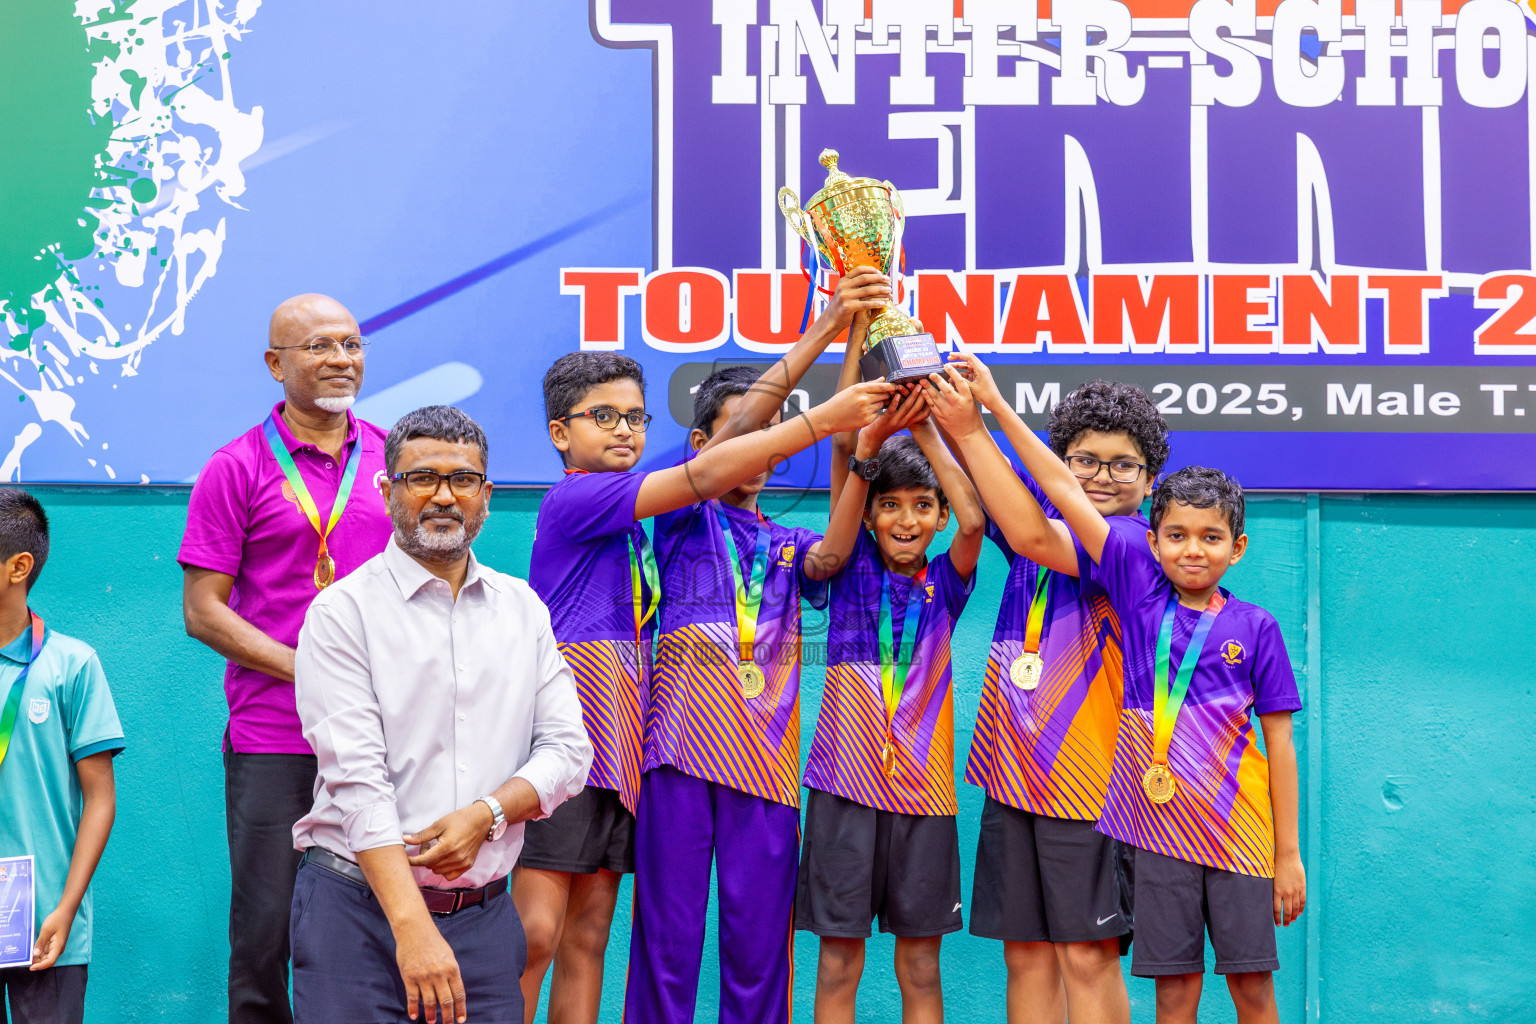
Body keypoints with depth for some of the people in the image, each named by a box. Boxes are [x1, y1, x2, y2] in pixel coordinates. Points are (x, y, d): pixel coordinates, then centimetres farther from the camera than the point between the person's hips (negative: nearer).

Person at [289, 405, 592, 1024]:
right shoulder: (343, 612, -4)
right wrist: (413, 929, -21)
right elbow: (355, 776, -13)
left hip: (484, 916, 4)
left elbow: (567, 748, 7)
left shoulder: (523, 609, 12)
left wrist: (486, 814, -13)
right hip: (361, 907, -3)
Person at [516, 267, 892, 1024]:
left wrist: (827, 328, 4)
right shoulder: (572, 499, -6)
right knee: (533, 934, -11)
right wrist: (827, 419, -16)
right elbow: (706, 473, -14)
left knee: (587, 935, 7)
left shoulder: (633, 506, 16)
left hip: (616, 746, 9)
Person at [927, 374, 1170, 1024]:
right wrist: (927, 412, -15)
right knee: (1025, 952, 9)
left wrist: (970, 429, -23)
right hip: (1012, 775, 6)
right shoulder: (1042, 514, 10)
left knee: (1087, 954, -3)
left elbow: (1034, 538, -24)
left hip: (1087, 778, -6)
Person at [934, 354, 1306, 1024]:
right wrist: (996, 405, 0)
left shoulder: (1255, 628, 0)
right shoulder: (1140, 589, 3)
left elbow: (1278, 742, 2)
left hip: (1238, 830, -1)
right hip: (1157, 825, 1)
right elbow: (1065, 492, 0)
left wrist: (1289, 853, 0)